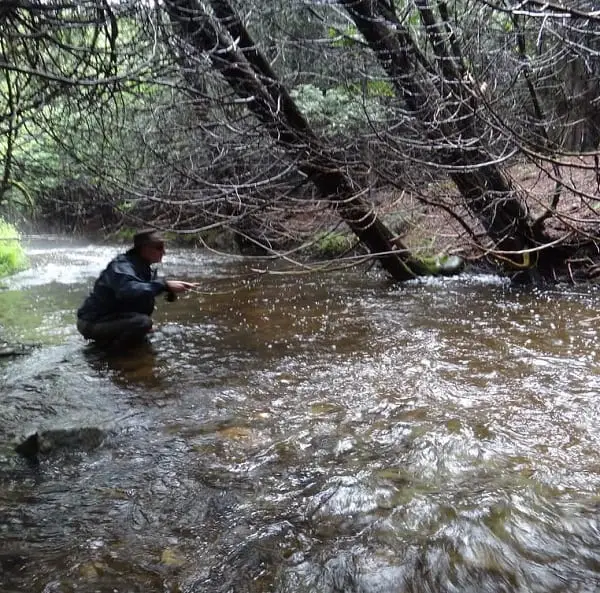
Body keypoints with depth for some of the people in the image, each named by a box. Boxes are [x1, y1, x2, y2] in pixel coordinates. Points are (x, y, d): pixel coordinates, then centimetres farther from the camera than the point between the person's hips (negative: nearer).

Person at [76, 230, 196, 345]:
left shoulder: (143, 267, 7)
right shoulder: (122, 266, -24)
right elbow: (129, 291, -44)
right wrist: (164, 285, -43)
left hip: (113, 318, 10)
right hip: (92, 323, -10)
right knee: (143, 322, -30)